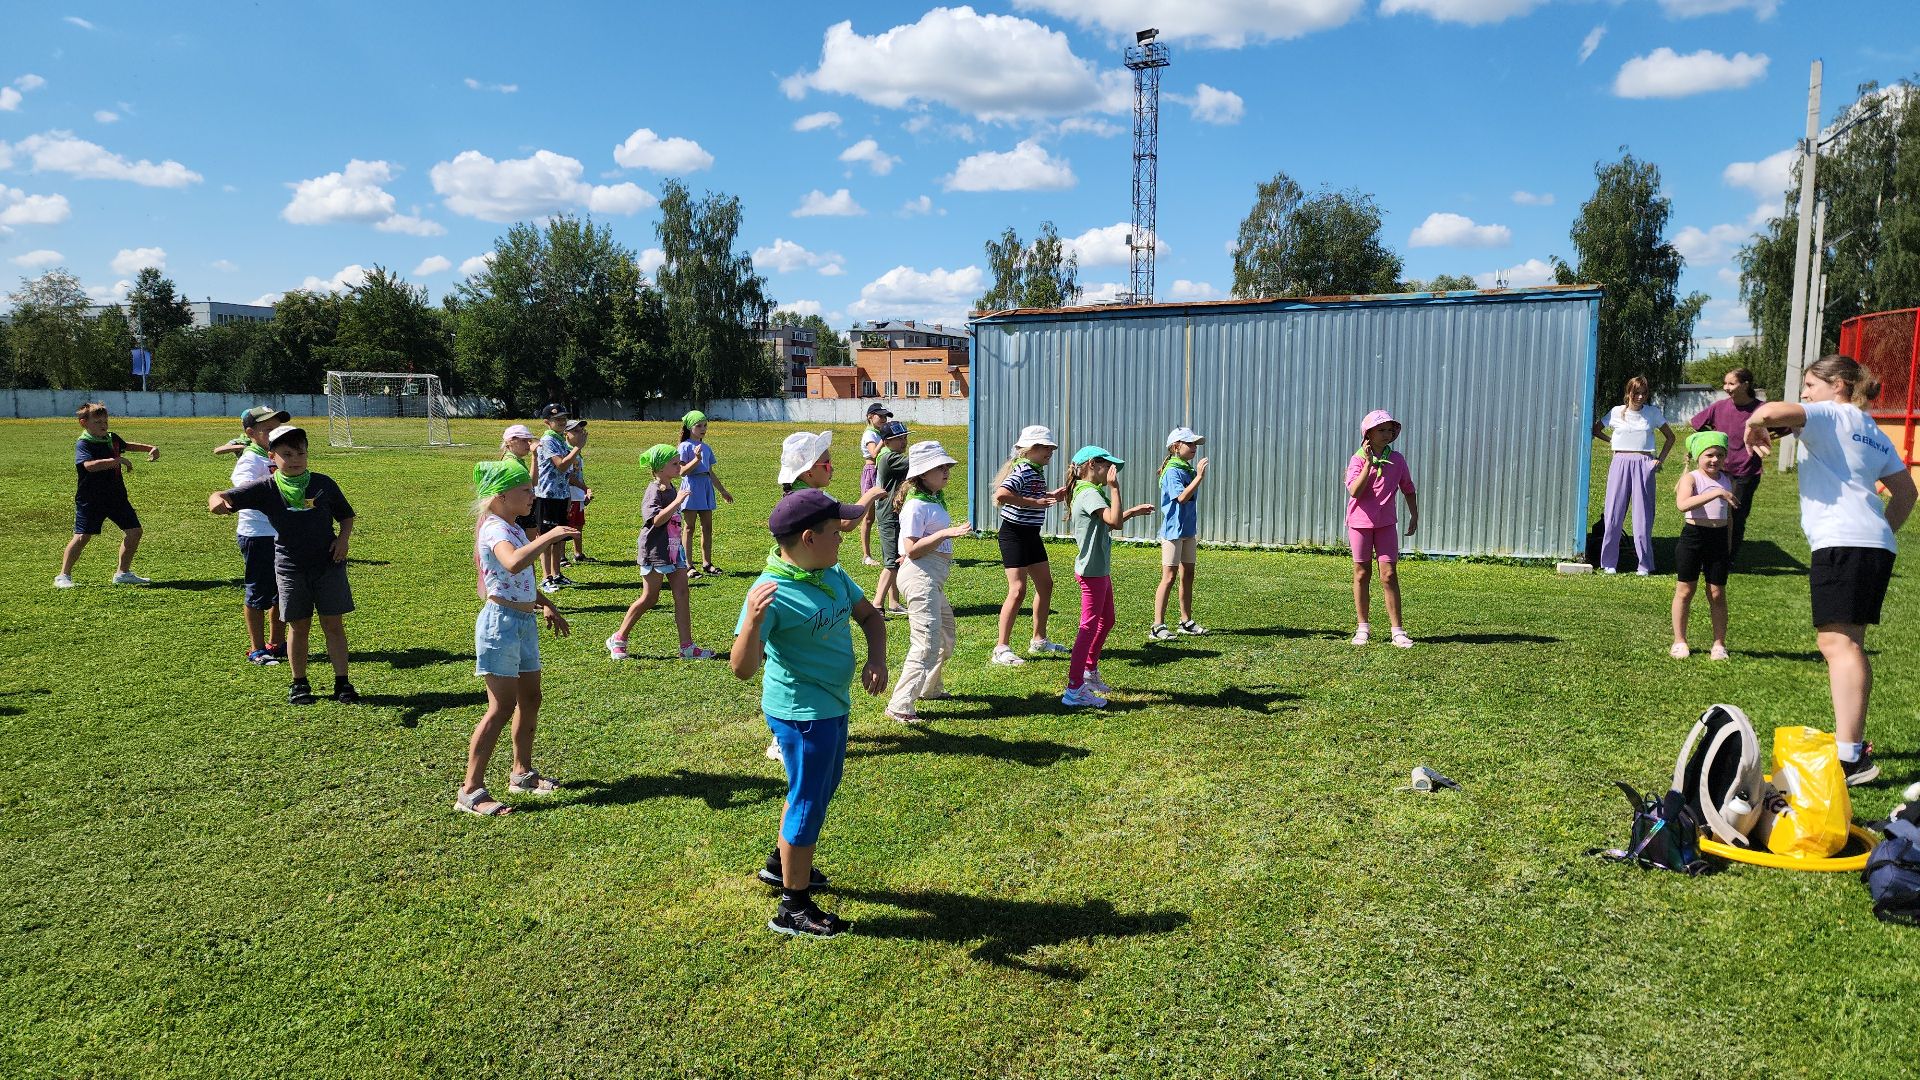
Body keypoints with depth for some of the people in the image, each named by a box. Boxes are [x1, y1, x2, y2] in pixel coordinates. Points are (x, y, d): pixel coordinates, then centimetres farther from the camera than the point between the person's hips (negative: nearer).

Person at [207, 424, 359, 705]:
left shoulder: (323, 483, 1)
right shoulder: (265, 488, -3)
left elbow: (346, 515, 13)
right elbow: (219, 498, -8)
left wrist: (343, 538, -5)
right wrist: (218, 502, -32)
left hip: (328, 564, 0)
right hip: (290, 568, 0)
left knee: (334, 624, 2)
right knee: (299, 627, 7)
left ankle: (342, 682, 8)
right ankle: (299, 684, 22)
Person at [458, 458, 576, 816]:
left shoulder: (513, 528, 13)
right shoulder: (495, 529, -18)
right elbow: (514, 564, -42)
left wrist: (548, 606, 31)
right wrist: (548, 537, -35)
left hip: (525, 622, 10)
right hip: (502, 622, -10)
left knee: (530, 700, 16)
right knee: (502, 707, -8)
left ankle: (522, 773, 30)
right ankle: (471, 791, -1)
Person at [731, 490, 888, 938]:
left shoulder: (833, 575, -2)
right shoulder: (773, 591, -26)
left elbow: (869, 615, 12)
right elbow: (743, 668, -31)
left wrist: (877, 658, -6)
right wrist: (753, 621, -49)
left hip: (833, 704, 9)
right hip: (802, 714, -9)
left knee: (820, 790, 26)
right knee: (808, 803, 3)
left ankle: (782, 864, 50)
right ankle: (793, 909, 21)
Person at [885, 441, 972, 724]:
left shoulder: (935, 500, 14)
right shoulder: (915, 505, -15)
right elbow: (912, 549, -21)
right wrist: (945, 533, -27)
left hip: (935, 578, 10)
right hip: (920, 576, -10)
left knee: (947, 636, 24)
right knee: (927, 643, -14)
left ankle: (929, 687, 41)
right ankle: (900, 706, -13)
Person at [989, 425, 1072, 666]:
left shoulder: (1037, 471, 12)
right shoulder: (1022, 471, -18)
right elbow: (1001, 494, -35)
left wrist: (1055, 494, 12)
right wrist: (1034, 502, -29)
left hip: (1031, 534, 10)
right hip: (1013, 534, -10)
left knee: (1045, 584, 15)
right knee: (1018, 590, -12)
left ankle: (1039, 640, 28)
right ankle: (1001, 648, -6)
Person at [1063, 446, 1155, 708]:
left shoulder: (1089, 493, 14)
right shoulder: (1090, 494, -20)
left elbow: (1110, 523, 27)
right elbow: (1114, 521, -35)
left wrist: (1132, 512, 20)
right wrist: (1114, 487, -30)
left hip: (1100, 570, 11)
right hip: (1092, 571, -11)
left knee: (1106, 621, 23)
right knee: (1090, 627, -8)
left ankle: (1090, 671, 37)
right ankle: (1074, 690, -5)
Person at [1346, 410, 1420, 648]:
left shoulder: (1396, 459, 3)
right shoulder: (1358, 459, -6)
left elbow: (1408, 488, 16)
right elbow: (1355, 491, -20)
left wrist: (1414, 515, 12)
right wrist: (1369, 462, -23)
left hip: (1386, 523, 2)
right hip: (1360, 522, -1)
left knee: (1389, 575, -4)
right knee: (1362, 575, 7)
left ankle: (1397, 631, 0)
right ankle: (1363, 628, 19)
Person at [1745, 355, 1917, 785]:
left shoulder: (1829, 415, 0)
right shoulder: (1874, 433, 26)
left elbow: (1771, 411, -19)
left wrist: (1753, 430, 0)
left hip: (1841, 541, -10)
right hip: (1877, 544, 10)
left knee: (1837, 641, -16)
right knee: (1849, 643, 17)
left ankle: (1850, 757, -24)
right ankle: (1852, 738, 24)